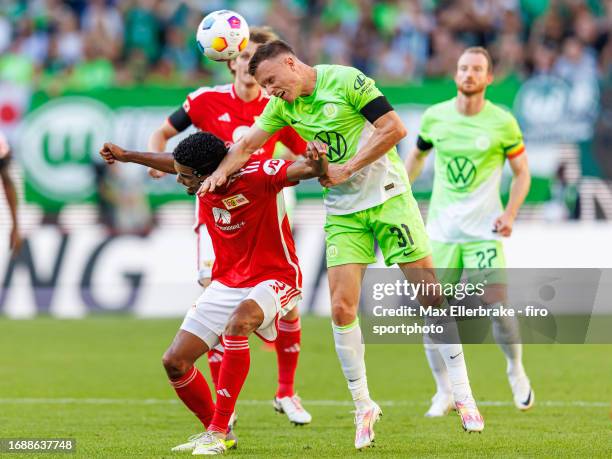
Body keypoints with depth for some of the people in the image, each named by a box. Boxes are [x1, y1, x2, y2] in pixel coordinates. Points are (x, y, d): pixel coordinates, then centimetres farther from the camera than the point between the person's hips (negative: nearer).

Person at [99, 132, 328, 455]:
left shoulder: (258, 175, -25)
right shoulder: (201, 177, -5)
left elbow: (307, 170, -36)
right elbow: (171, 162, 17)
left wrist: (317, 162, -58)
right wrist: (127, 156, 24)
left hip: (274, 280, -7)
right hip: (227, 282, 7)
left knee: (238, 323, -39)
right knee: (174, 361, -1)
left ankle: (218, 431, -30)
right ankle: (215, 431, 22)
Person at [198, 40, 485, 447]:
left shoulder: (346, 81, -14)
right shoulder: (283, 106, 4)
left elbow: (394, 128, -20)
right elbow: (248, 145, 9)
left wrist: (347, 169, -20)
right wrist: (222, 171, -11)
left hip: (387, 196, -5)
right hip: (343, 211, 5)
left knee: (430, 295, -5)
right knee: (342, 307, -8)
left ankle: (463, 395, 5)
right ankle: (363, 406, 5)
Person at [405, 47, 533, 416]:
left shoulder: (502, 122, -4)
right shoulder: (435, 117, 2)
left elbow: (522, 171, 5)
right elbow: (417, 155, 21)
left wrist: (510, 213, -8)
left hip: (484, 231, -2)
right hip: (441, 230, 2)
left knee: (497, 306, -14)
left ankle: (516, 370, 15)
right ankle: (444, 393, 11)